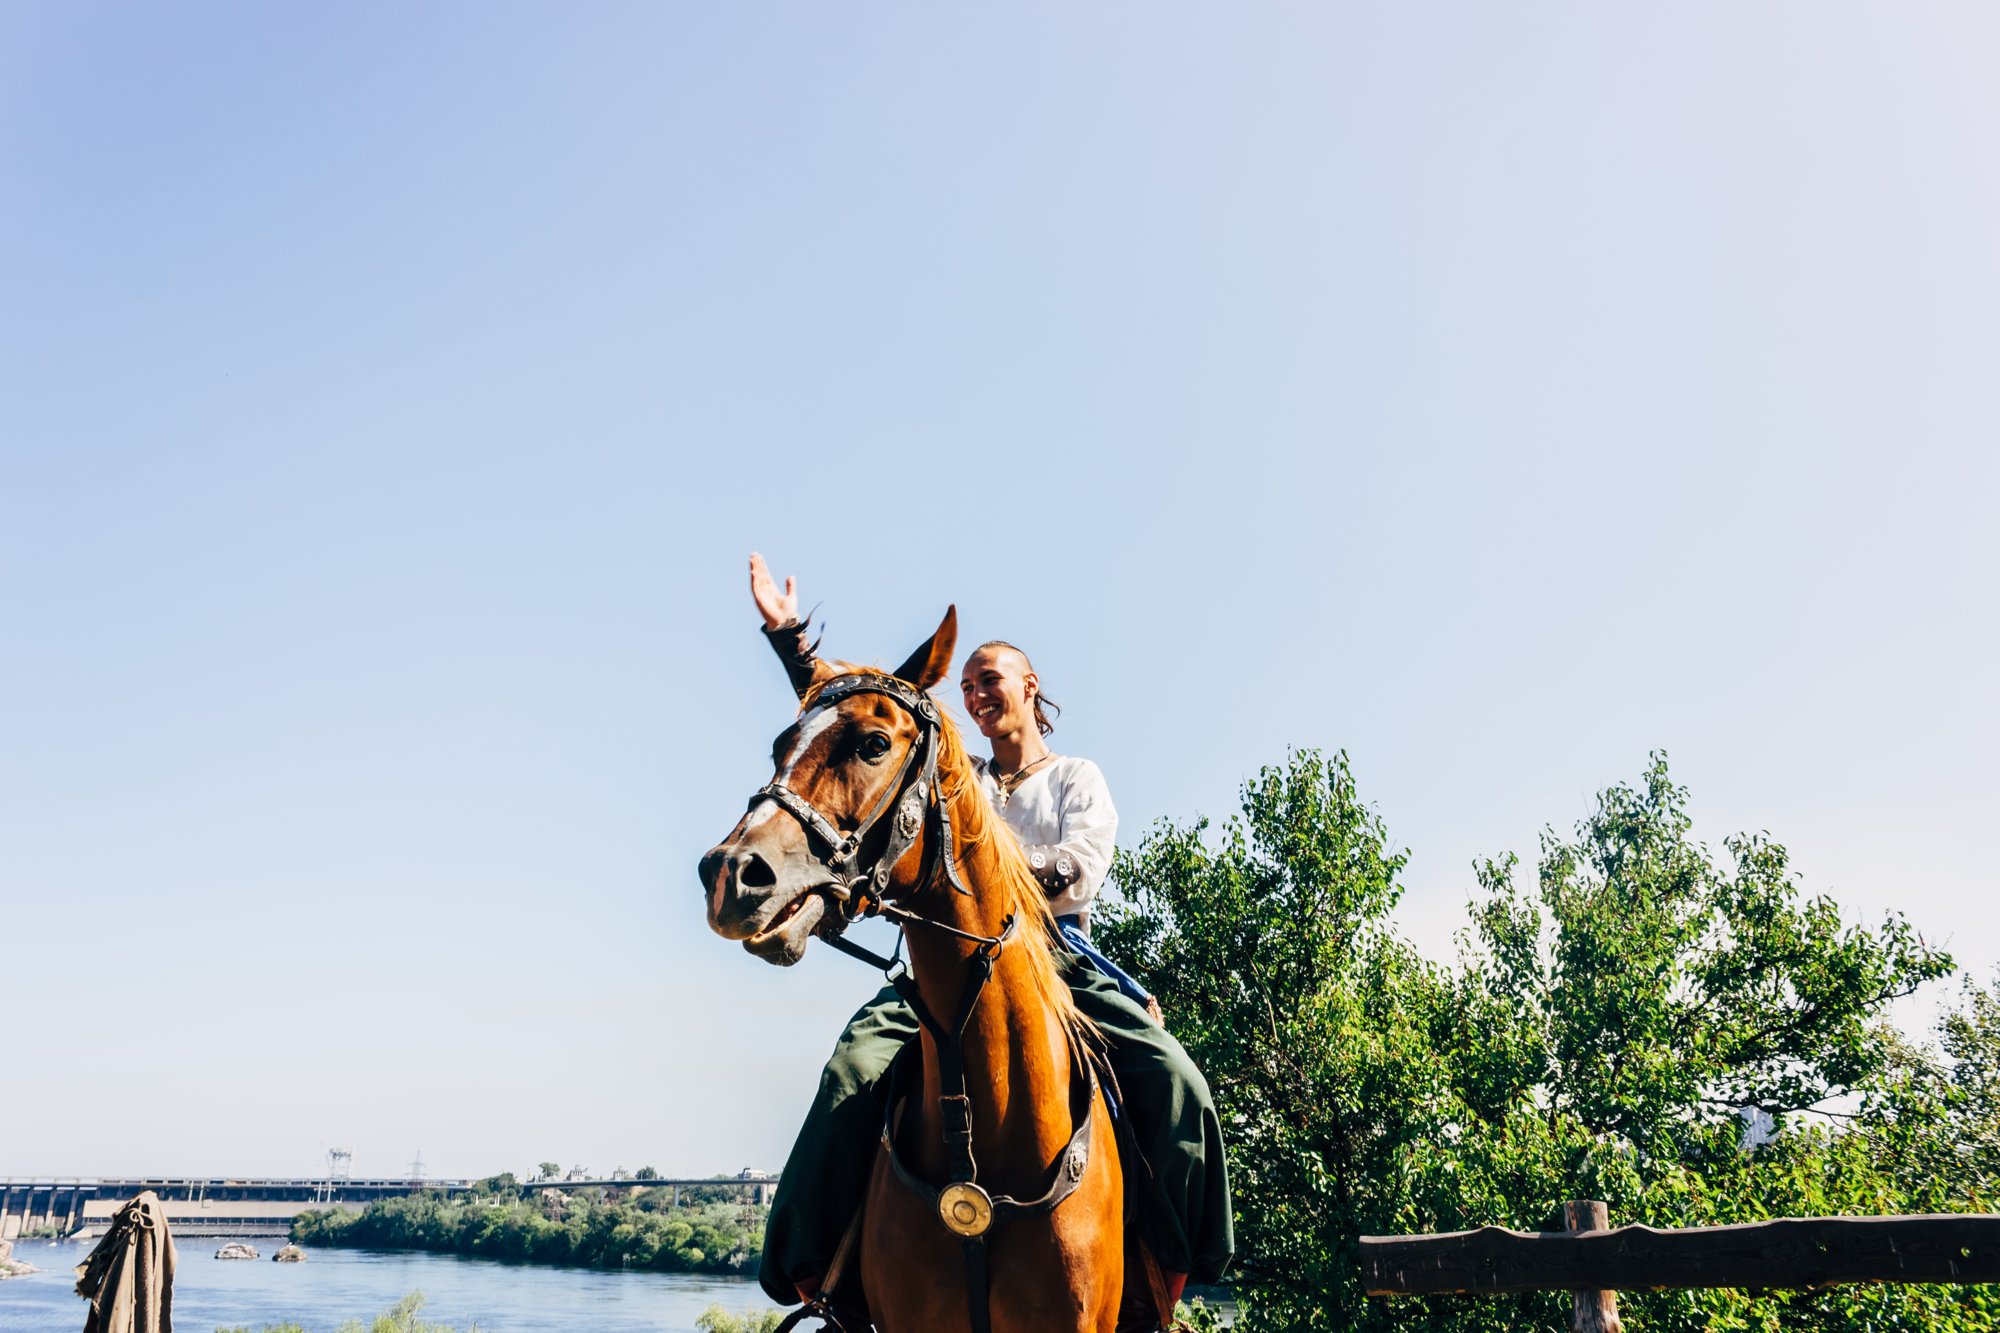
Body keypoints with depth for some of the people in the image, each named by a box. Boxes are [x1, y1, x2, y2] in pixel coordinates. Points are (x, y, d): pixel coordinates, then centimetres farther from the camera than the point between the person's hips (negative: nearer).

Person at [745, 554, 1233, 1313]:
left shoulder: (1078, 779, 17)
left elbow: (1080, 866, -4)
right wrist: (788, 636, 9)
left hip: (1058, 953, -1)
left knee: (1177, 1082, -23)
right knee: (856, 1064, -26)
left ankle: (1173, 1257, -7)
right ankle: (814, 1262, -20)